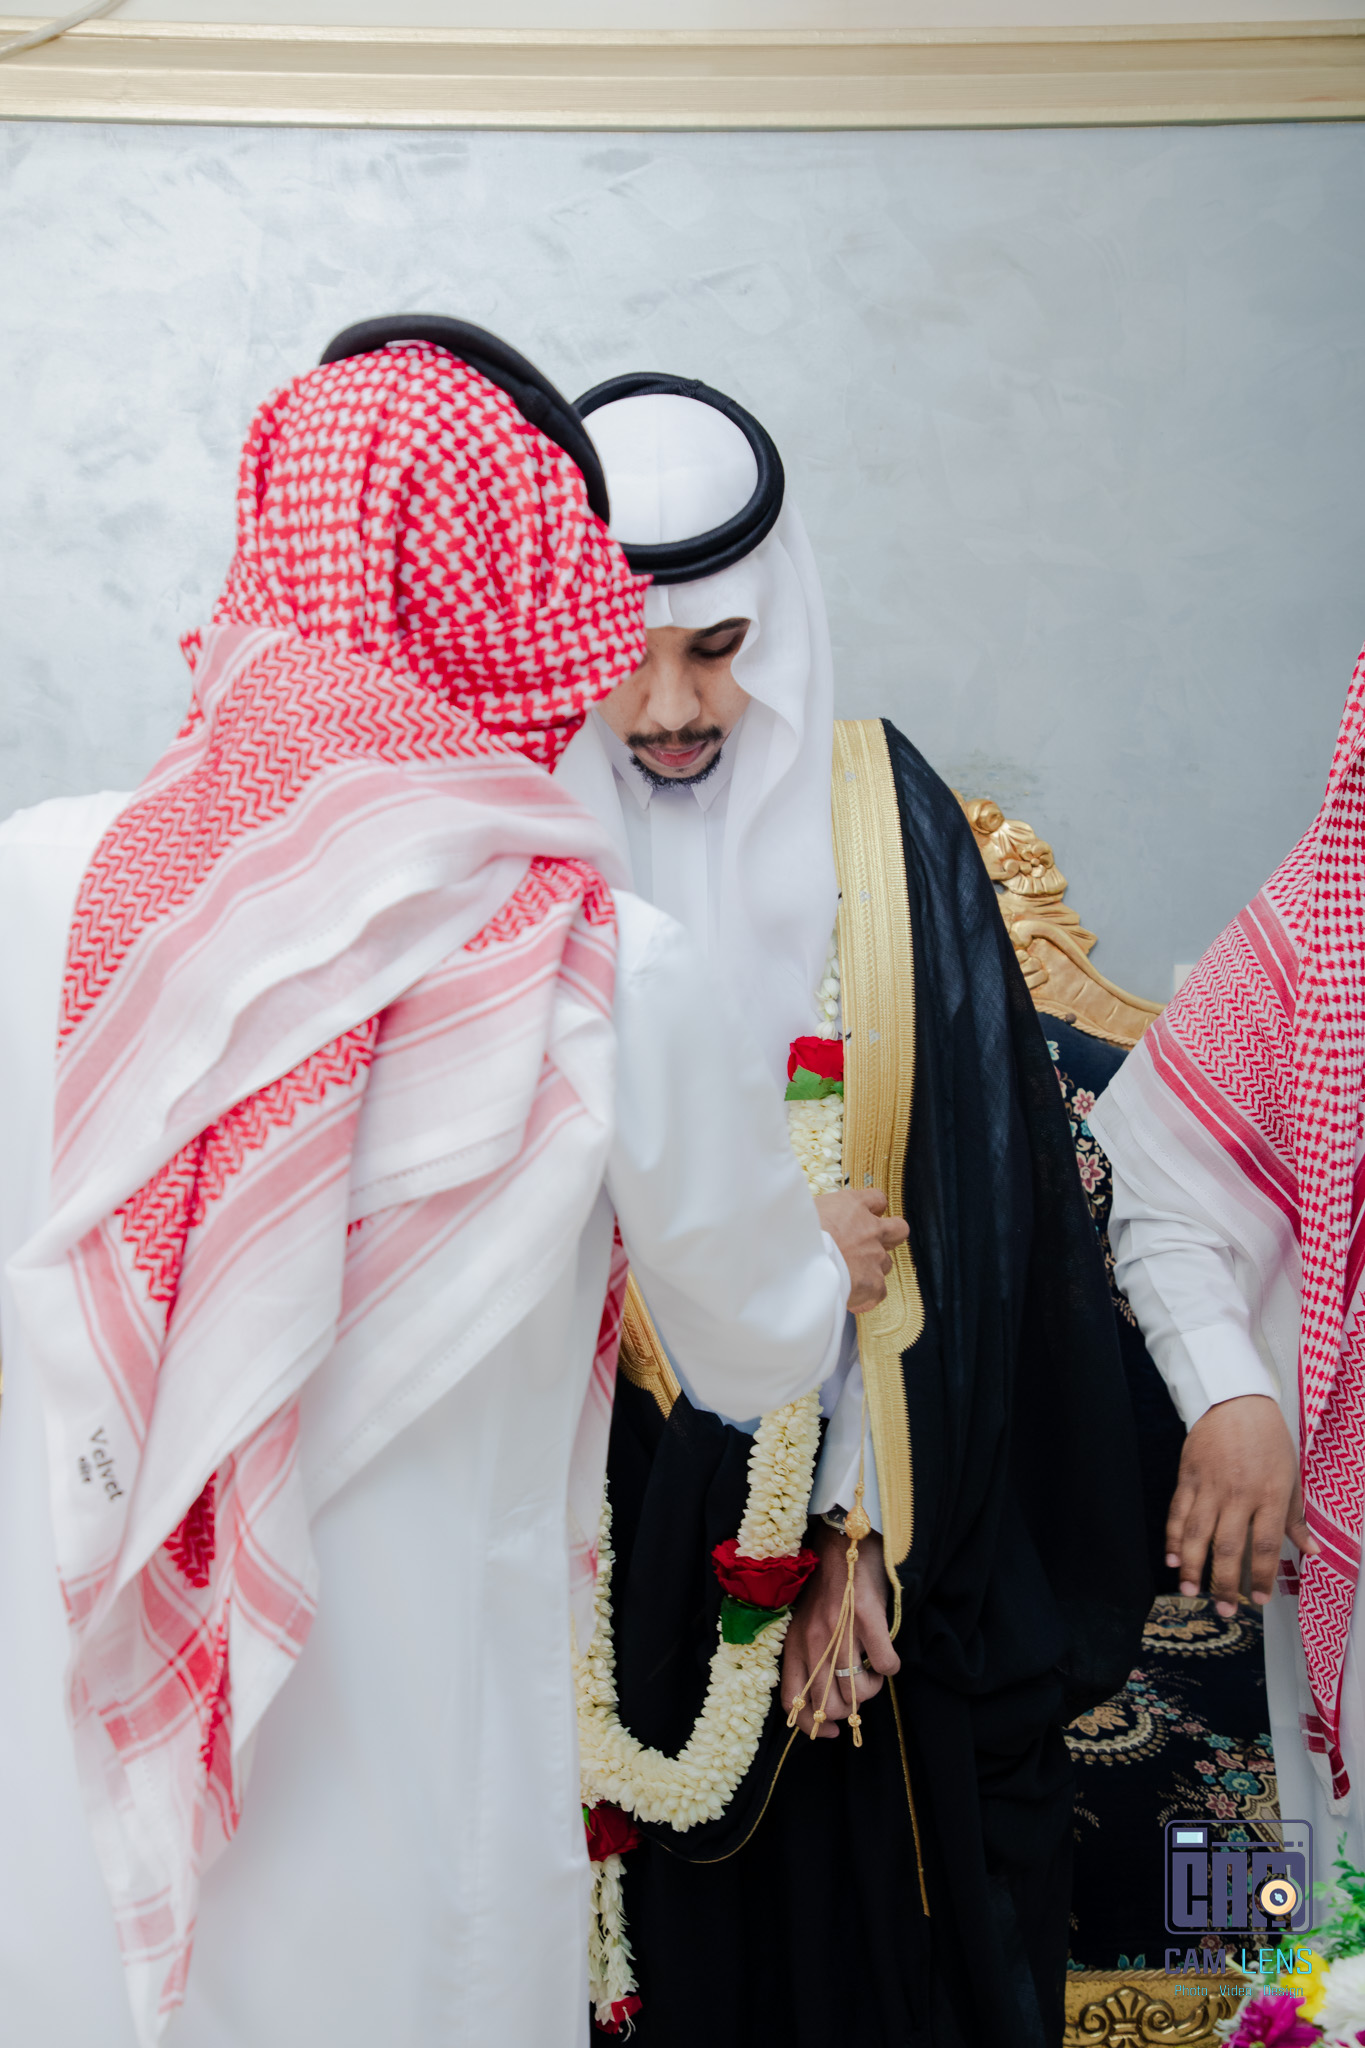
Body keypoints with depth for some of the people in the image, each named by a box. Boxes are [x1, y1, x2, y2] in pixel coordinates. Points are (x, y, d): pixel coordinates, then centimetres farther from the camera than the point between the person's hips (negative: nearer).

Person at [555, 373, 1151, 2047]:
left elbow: (959, 1208, -6)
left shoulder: (885, 826, -5)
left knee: (878, 1895, 11)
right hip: (601, 1517, 0)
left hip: (872, 1497, 1)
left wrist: (856, 1526, -10)